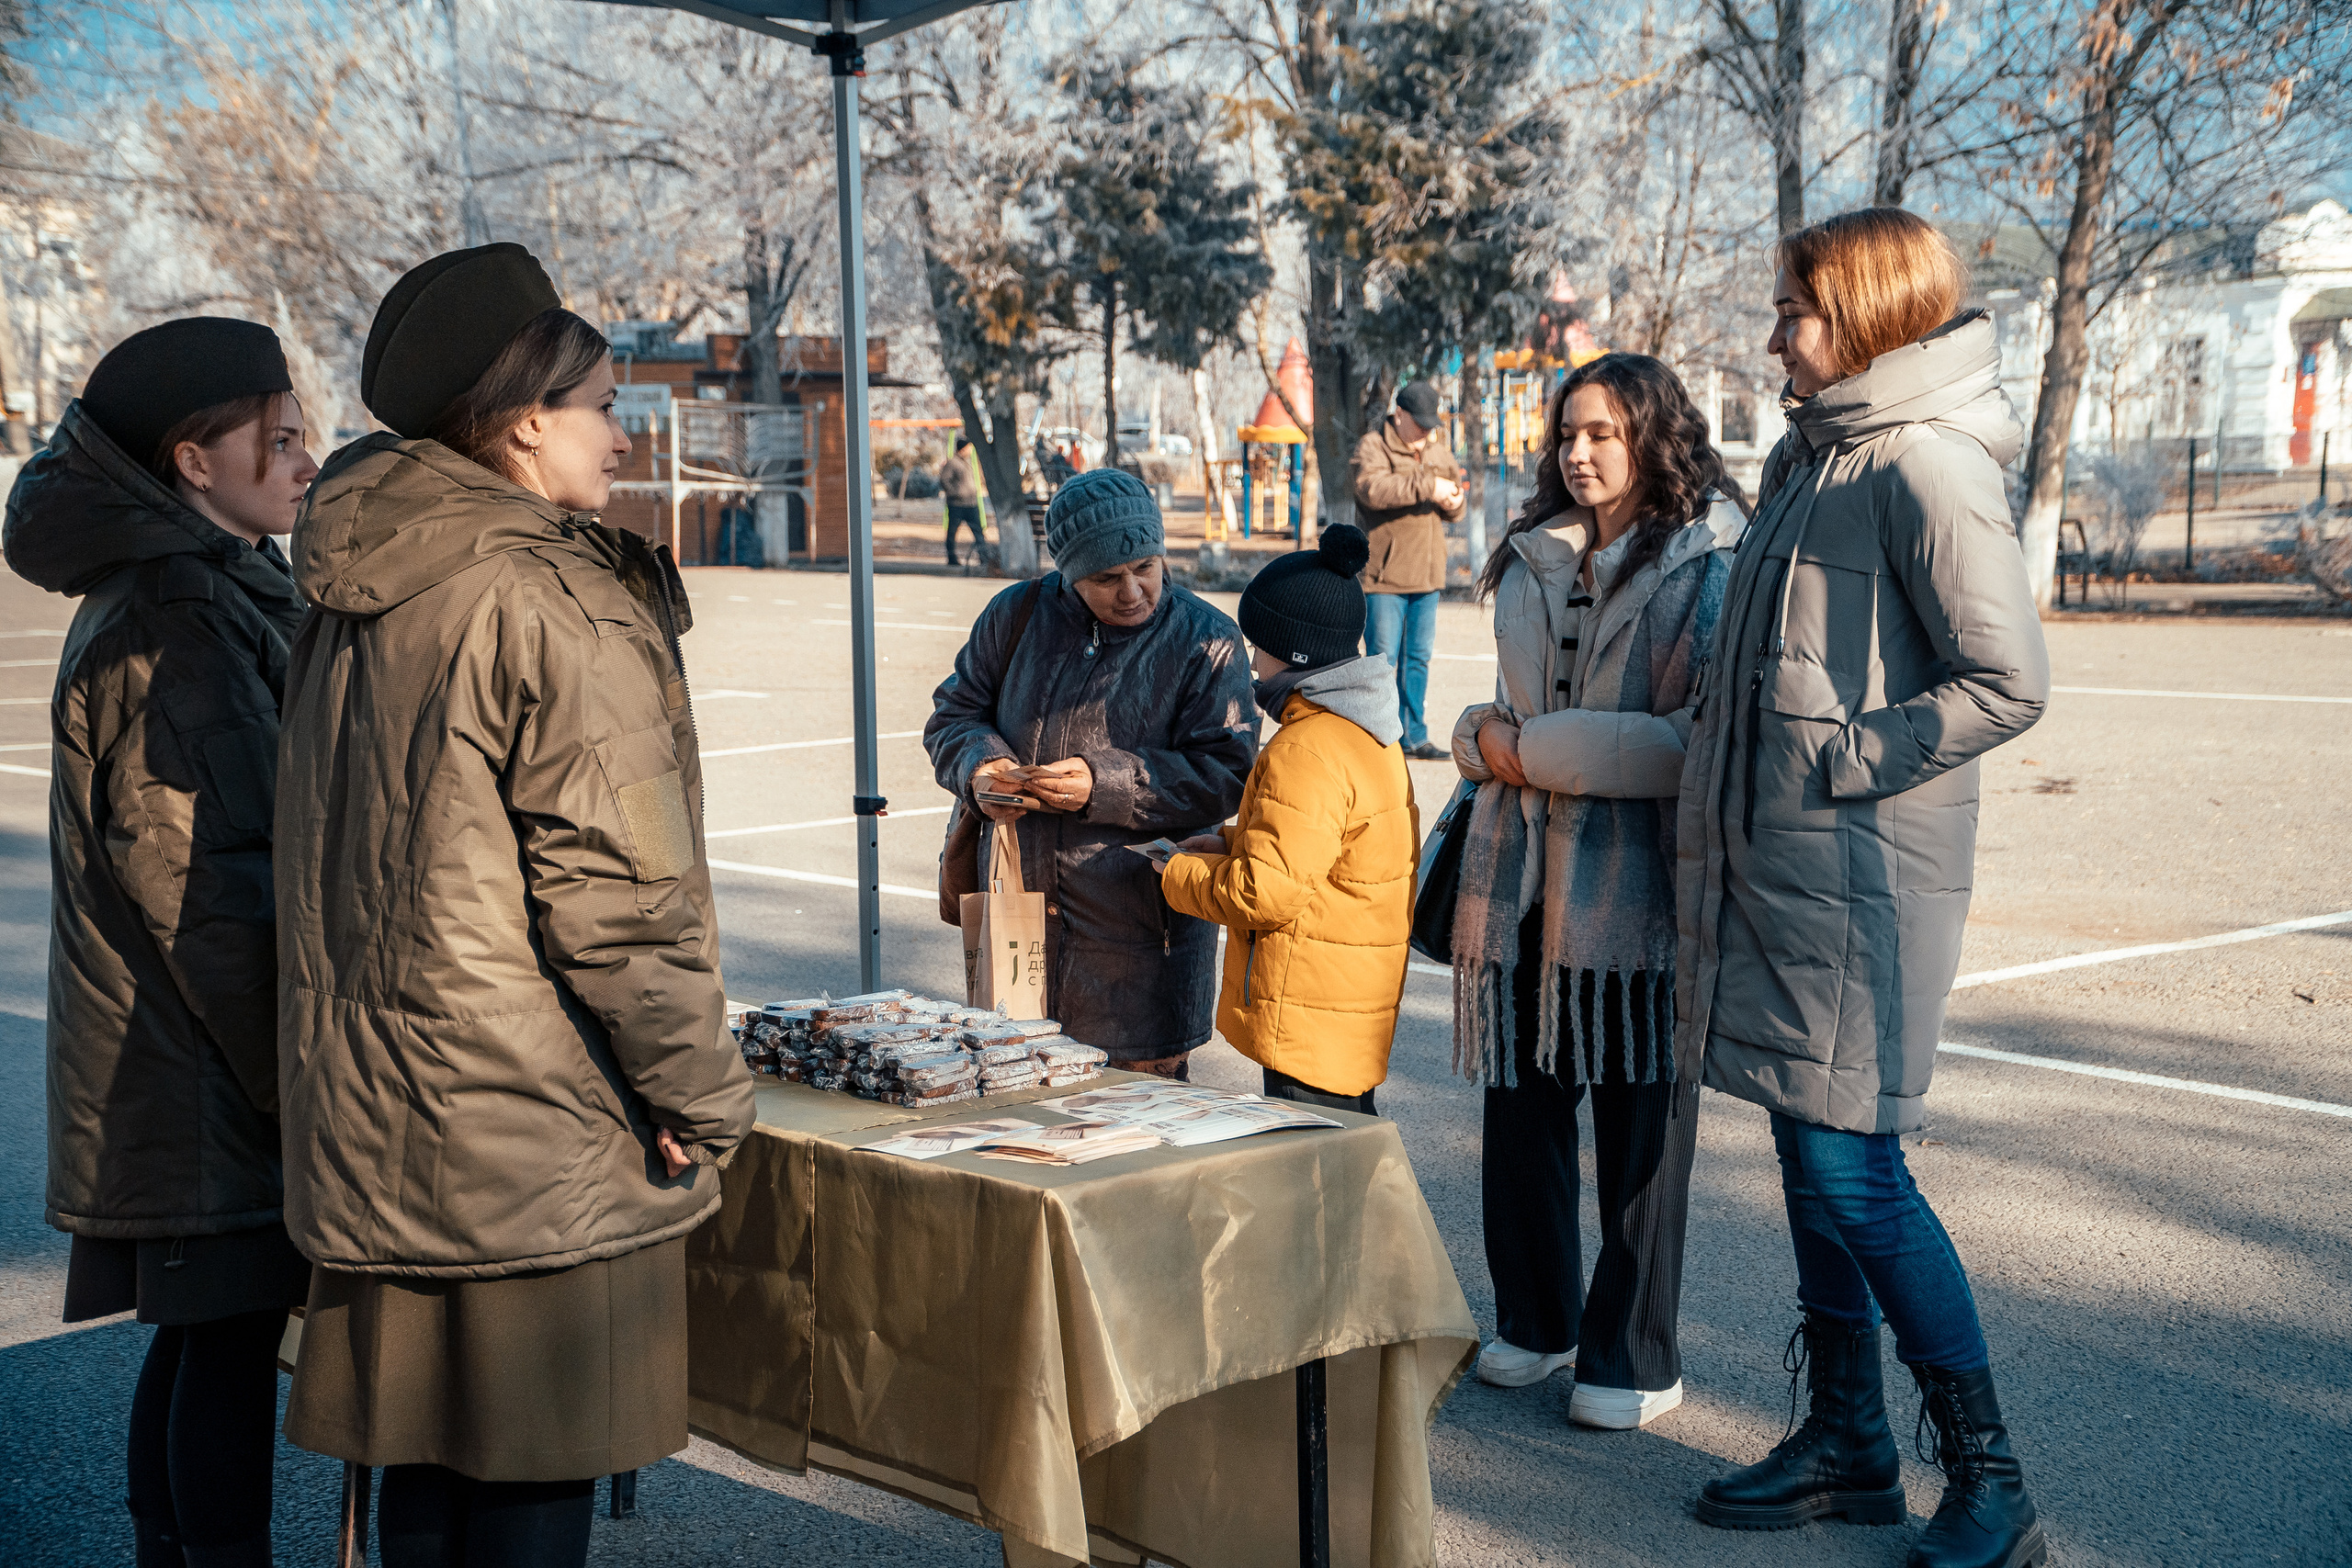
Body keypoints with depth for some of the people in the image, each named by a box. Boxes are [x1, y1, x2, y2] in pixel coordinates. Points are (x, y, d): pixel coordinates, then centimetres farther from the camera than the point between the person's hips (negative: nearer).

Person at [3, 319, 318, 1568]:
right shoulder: (168, 628, -17)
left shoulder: (212, 595, 14)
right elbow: (201, 880, -20)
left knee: (197, 1336, 16)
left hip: (185, 1059, 10)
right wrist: (290, 1072, -16)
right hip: (210, 1057, -10)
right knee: (231, 1336, -3)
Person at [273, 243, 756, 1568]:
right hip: (537, 1136, -8)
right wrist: (700, 1095, -9)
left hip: (375, 1112, 8)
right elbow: (620, 887, -19)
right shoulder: (556, 602, -17)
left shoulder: (351, 601, 10)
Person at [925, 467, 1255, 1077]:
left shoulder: (1207, 643, -6)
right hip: (1017, 907, 4)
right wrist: (980, 765, -11)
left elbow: (1223, 774, -13)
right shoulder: (1018, 616, 5)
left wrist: (1106, 785, -23)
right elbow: (953, 713, 12)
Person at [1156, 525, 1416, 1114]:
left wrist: (1179, 875, -7)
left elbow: (1266, 892, -22)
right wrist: (1234, 842, 12)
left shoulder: (1303, 754, -21)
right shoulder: (1367, 733, 11)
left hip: (1309, 1017, -10)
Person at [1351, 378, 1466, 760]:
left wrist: (1453, 502, -3)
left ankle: (1414, 737, 17)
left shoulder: (1439, 452, 16)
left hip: (1427, 575, 7)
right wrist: (1428, 485, -28)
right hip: (1384, 576, -6)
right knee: (1383, 660, -5)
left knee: (1418, 658, 10)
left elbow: (1456, 500, 22)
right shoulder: (1371, 449, -6)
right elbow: (1374, 488, -25)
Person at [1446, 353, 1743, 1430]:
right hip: (1521, 870, 6)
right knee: (1520, 1107, 11)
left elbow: (1706, 738, -15)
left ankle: (1633, 1359, 17)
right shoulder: (1530, 561, 15)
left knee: (1639, 1126, 4)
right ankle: (1535, 1321, 29)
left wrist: (1543, 750, -13)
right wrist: (1486, 738, 0)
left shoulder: (1708, 566, -6)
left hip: (1636, 884, -6)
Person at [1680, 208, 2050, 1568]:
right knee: (1813, 1158, 14)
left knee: (1854, 1169, -6)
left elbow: (2009, 683, -19)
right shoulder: (1812, 456, 14)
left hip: (1862, 871, -9)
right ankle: (1848, 1447, 27)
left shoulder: (1923, 469, -14)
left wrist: (1840, 760, -15)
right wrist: (1737, 784, 13)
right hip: (1777, 863, 9)